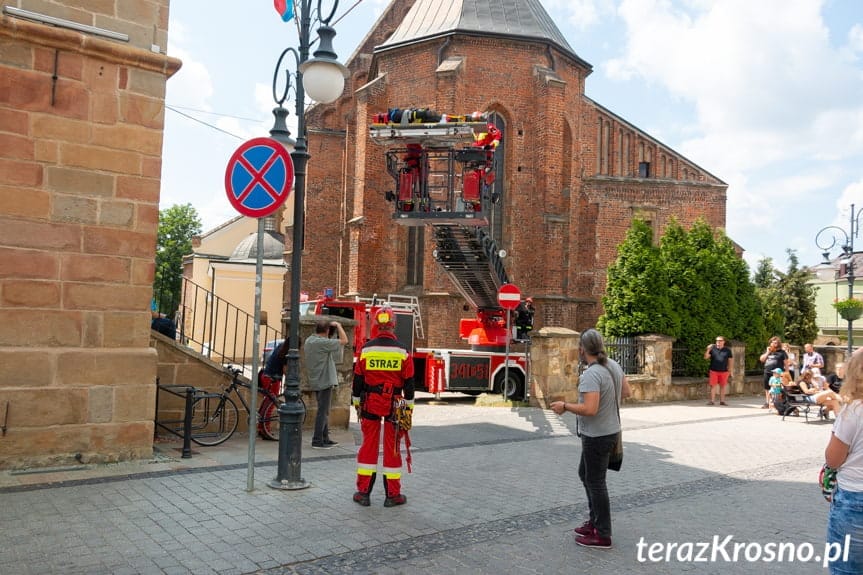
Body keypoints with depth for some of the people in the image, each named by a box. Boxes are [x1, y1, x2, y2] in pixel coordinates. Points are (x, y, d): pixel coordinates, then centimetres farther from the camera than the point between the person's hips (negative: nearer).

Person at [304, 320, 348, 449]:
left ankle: (325, 439, 24)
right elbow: (344, 341, -21)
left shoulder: (309, 340, 6)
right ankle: (317, 441, 1)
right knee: (322, 411, -3)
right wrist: (338, 325, -7)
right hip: (324, 381, -10)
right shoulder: (322, 342, -21)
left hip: (316, 381, 10)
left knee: (324, 411, 17)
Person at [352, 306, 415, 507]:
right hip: (394, 405, -1)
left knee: (369, 445, 10)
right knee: (392, 448, 6)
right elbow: (408, 383, -2)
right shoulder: (403, 351, -6)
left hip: (370, 403, 1)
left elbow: (358, 379, 2)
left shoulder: (366, 349, -3)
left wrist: (357, 404, 13)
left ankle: (363, 492, 14)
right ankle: (393, 495, 14)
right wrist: (409, 406, 7)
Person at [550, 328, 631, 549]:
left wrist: (565, 406, -18)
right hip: (609, 430, 10)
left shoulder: (591, 374, -26)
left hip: (597, 436, -10)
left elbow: (590, 409, -32)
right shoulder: (613, 365, 2)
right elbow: (626, 391, 13)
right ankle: (595, 521, 32)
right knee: (585, 473, 22)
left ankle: (603, 535, 13)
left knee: (595, 481, 2)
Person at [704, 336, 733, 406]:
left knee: (723, 386, 7)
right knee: (713, 386, -1)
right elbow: (706, 357, -2)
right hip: (713, 371, -1)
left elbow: (731, 360, 7)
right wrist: (708, 350, -18)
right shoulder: (712, 348, 1)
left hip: (724, 371, 1)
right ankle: (712, 401, 4)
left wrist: (730, 370, 3)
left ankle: (722, 401, 16)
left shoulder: (727, 350, 3)